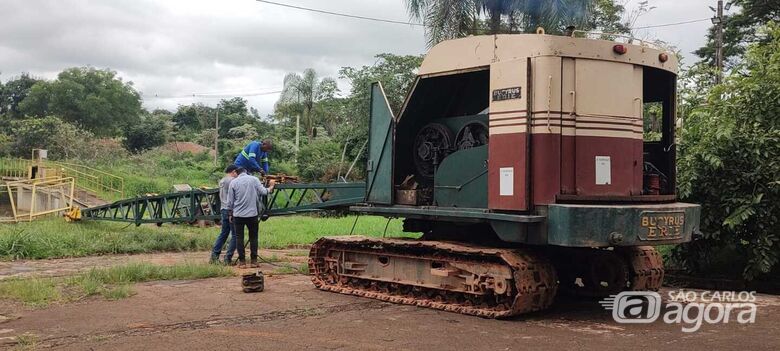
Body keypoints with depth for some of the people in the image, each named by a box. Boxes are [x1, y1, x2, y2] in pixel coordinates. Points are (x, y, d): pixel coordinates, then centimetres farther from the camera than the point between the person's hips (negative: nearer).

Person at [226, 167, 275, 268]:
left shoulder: (233, 182, 2)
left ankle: (242, 261, 5)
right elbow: (263, 192, -6)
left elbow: (230, 201, 3)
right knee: (253, 237, 9)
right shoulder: (254, 179, 0)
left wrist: (230, 214, 13)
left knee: (239, 237, 7)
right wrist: (270, 188, 14)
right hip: (252, 213, 0)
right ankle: (254, 261, 7)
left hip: (238, 214, 0)